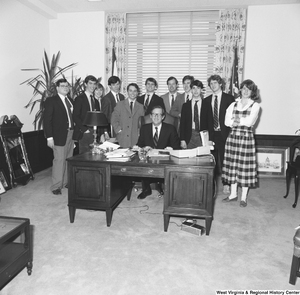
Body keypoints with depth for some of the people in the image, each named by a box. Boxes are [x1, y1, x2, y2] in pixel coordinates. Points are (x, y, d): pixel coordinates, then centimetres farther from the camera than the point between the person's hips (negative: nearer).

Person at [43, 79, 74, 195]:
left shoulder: (70, 101, 14)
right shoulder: (51, 101, -4)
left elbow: (72, 118, 14)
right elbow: (47, 120, -8)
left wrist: (75, 133, 7)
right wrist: (49, 137, -14)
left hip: (71, 133, 6)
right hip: (59, 134, -6)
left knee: (69, 160, 10)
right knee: (59, 160, -5)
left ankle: (66, 182, 21)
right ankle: (56, 186, 5)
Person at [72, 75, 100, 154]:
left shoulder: (96, 100, 18)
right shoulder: (80, 98, -2)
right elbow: (75, 117, -8)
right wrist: (85, 129, -15)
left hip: (95, 133, 6)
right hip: (84, 134, -5)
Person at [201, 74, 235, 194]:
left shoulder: (229, 98, 2)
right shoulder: (206, 100, 13)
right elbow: (204, 119, 12)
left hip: (224, 134, -3)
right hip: (211, 134, 3)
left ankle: (226, 184, 13)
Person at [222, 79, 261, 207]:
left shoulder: (255, 106, 2)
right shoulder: (233, 104, 11)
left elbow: (249, 122, -12)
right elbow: (227, 122, 0)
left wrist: (236, 119, -2)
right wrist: (238, 121, -10)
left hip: (246, 138, -3)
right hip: (233, 137, 3)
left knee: (245, 167, 0)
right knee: (232, 166, 7)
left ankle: (243, 197, 12)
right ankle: (233, 194, 21)